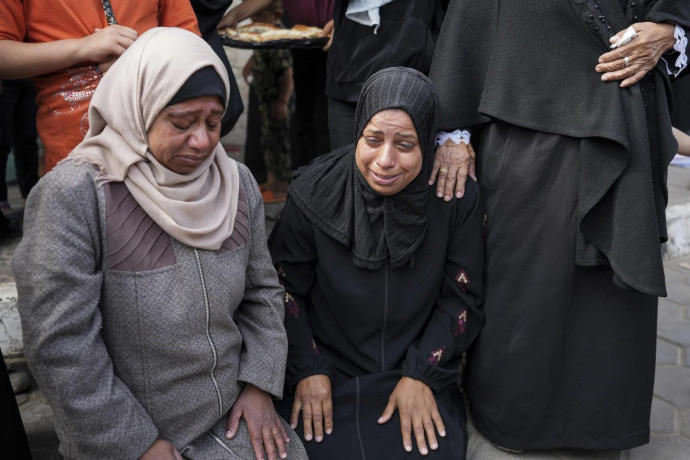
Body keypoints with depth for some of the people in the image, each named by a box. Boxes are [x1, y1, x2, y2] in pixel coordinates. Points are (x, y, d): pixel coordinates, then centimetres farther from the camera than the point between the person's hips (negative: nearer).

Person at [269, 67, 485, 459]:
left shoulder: (458, 200, -12)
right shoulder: (315, 194, -12)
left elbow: (460, 298, -3)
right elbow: (285, 288, -1)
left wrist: (421, 375, -8)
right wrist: (307, 370, -6)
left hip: (422, 378, 1)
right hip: (328, 374, 0)